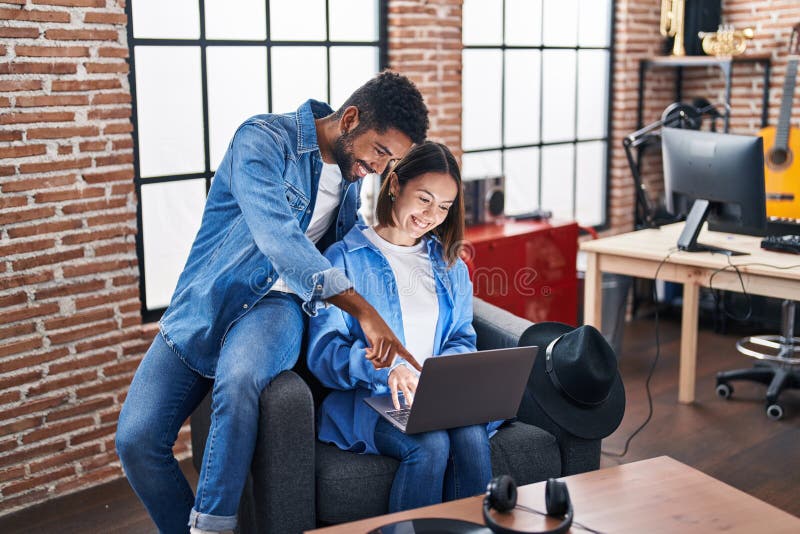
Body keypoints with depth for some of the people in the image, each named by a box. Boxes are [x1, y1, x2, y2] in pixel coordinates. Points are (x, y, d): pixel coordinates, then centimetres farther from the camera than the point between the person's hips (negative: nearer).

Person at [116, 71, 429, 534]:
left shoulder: (353, 174, 9)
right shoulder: (264, 140, -14)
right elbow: (277, 237, -30)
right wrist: (361, 309, -37)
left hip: (275, 304, 2)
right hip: (205, 305, -2)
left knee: (238, 379, -35)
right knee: (135, 440, -17)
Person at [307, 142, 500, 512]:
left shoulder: (450, 266, 19)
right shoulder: (345, 258, 2)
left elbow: (462, 339, 17)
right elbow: (323, 351, -6)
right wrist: (384, 368, -25)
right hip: (366, 399, -4)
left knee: (472, 436, -29)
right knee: (431, 445, -32)